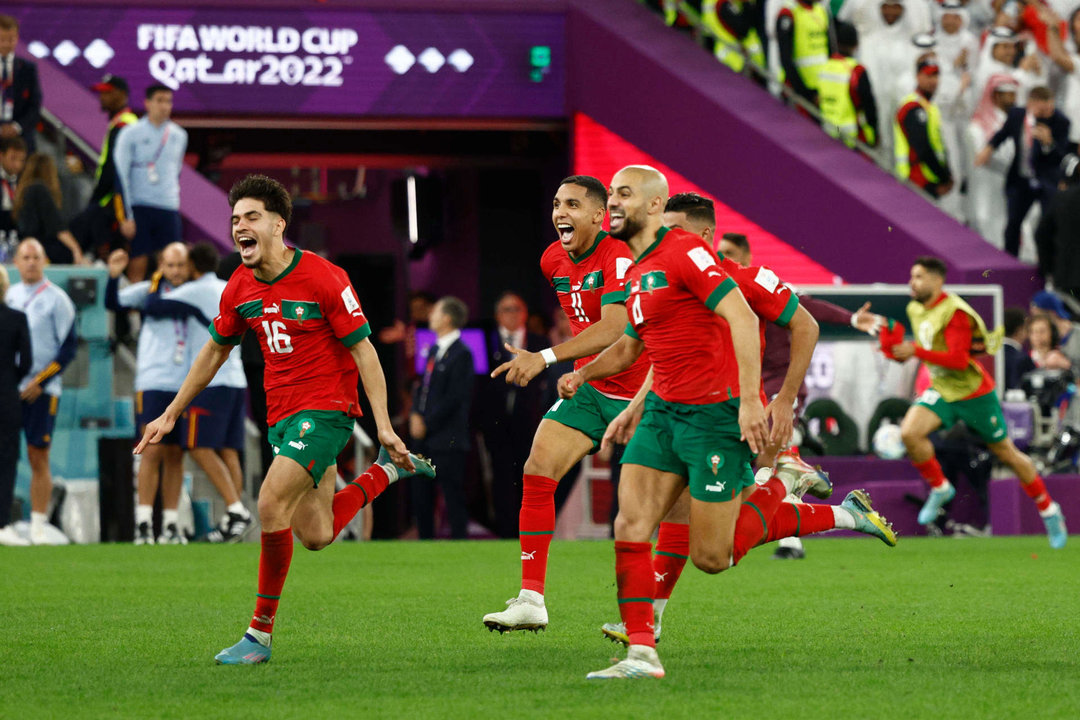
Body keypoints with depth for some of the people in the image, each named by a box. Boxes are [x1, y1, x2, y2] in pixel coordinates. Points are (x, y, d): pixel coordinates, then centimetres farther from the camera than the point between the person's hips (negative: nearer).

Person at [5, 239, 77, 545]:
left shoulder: (56, 299, -1)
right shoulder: (8, 296, 12)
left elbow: (68, 347, -3)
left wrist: (40, 382, -10)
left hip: (40, 391, -4)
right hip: (7, 389, 4)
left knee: (39, 457, -1)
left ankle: (38, 525, 3)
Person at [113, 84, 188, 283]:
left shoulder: (179, 136, 10)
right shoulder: (131, 133, -3)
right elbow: (121, 175, -6)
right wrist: (126, 216, -12)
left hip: (169, 208, 4)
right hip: (139, 207, -4)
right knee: (137, 266, -7)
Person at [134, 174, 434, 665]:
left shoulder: (324, 279, -15)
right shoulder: (239, 288, 4)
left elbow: (363, 351, -12)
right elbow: (215, 350, 19)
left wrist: (384, 426, -17)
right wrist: (171, 414, 21)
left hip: (327, 408, -7)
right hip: (282, 416, 7)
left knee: (272, 503, -22)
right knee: (316, 536, 7)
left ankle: (261, 632, -12)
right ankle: (388, 472, 34)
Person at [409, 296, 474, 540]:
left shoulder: (461, 354, -11)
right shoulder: (433, 350, 16)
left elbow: (455, 398, -16)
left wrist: (427, 424, -13)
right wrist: (415, 415, 2)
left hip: (448, 439, -9)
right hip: (425, 438, 9)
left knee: (453, 497, -5)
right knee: (421, 497, 10)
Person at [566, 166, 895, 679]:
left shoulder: (683, 253, -13)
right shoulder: (635, 274, 16)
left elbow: (742, 318, -21)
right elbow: (629, 345, 30)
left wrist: (750, 399, -27)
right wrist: (583, 374, 11)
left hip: (715, 415, -8)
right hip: (663, 412, 8)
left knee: (711, 557, -3)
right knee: (630, 528, -7)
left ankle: (777, 492, 20)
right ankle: (641, 653, -5)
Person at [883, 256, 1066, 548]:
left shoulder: (954, 313, -23)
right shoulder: (915, 310, 2)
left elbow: (959, 359, -30)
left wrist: (916, 351, -32)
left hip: (973, 392, -6)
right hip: (942, 391, 6)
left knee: (1006, 453, 5)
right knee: (909, 432, -21)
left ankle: (1048, 510, 22)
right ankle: (939, 488, 1)